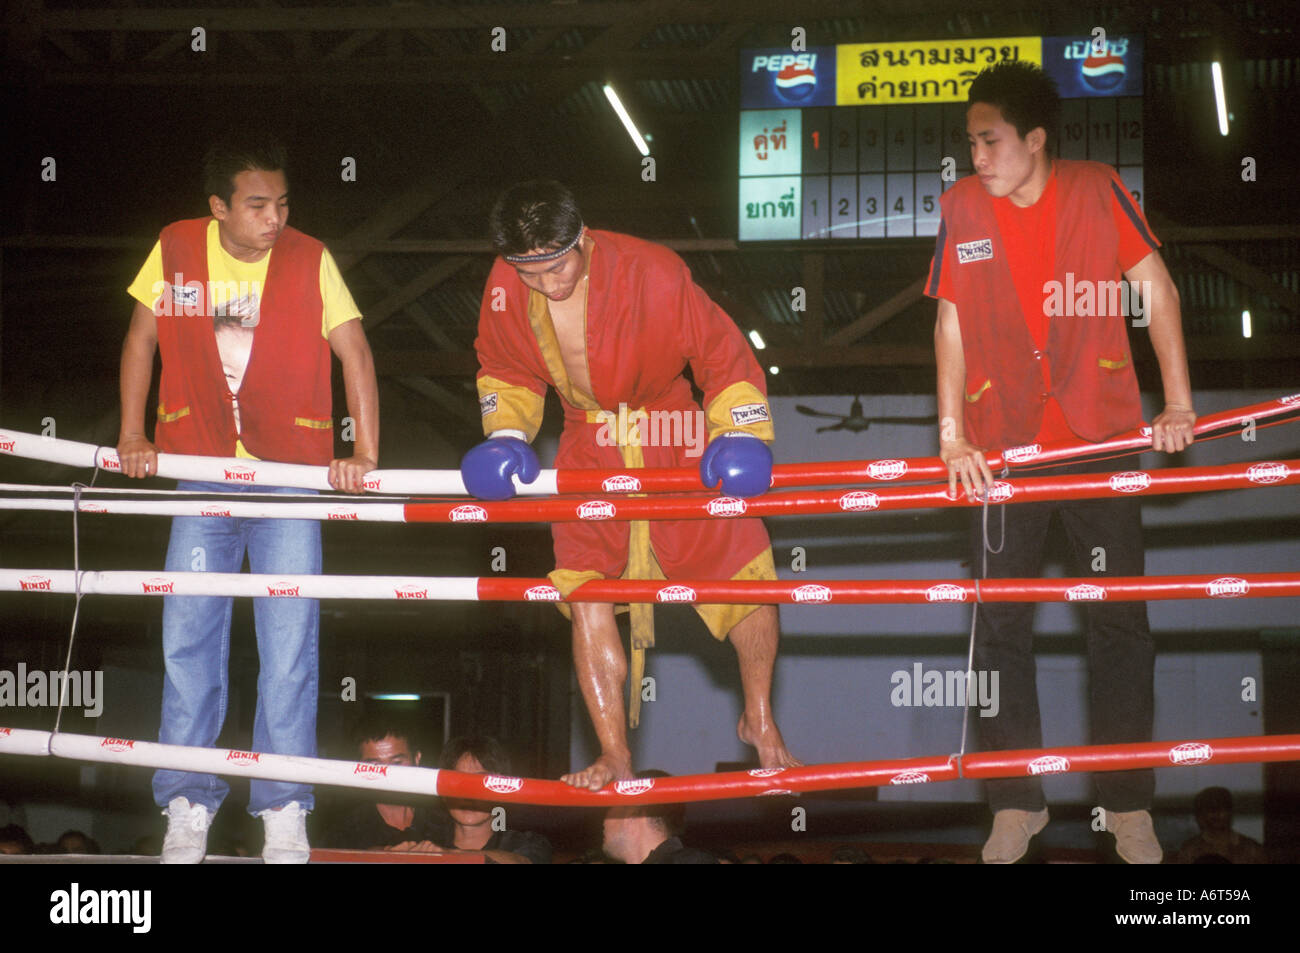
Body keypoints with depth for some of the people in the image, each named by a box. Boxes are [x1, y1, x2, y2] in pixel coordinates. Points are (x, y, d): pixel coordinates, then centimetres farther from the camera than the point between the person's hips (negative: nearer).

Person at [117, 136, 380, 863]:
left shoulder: (310, 260, -6)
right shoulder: (176, 250, -1)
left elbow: (355, 352, -6)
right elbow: (143, 339, 8)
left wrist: (366, 455, -15)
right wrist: (132, 436, 2)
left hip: (291, 475, -1)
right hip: (203, 474, 2)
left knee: (290, 643, -4)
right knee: (188, 636, -1)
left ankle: (285, 810, 3)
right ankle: (188, 804, 8)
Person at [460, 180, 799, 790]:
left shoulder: (650, 272, -25)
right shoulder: (504, 289, -14)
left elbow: (723, 356, -12)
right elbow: (504, 371, 8)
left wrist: (738, 436, -20)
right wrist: (506, 434, -7)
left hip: (674, 438, -2)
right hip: (589, 451, 3)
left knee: (747, 570, -6)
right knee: (585, 591, -8)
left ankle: (759, 719, 17)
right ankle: (614, 757, 1)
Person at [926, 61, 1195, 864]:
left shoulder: (1097, 190, -4)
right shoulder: (964, 207, 0)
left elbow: (1156, 288, -4)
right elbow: (952, 324, 1)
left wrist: (1178, 404, -11)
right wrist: (952, 435, -6)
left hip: (1101, 438, -1)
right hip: (1004, 449, 1)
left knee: (1121, 619, 1)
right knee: (1000, 627, 1)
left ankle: (1129, 804, 12)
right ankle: (1017, 802, 13)